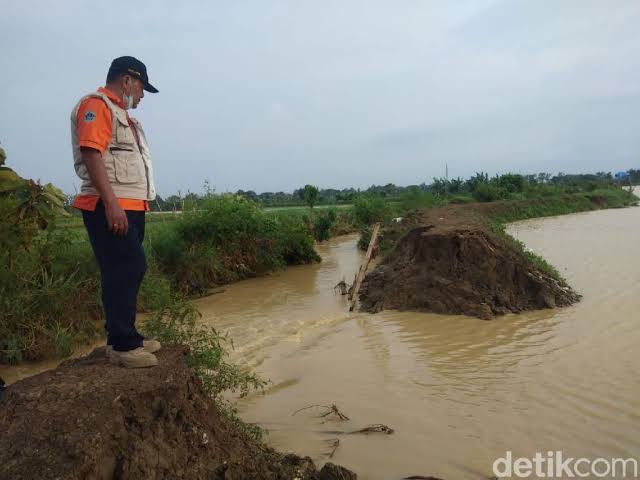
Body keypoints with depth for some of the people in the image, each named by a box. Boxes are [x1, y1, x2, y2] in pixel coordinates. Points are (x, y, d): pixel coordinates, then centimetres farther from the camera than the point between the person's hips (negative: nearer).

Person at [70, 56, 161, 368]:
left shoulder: (119, 112, 24)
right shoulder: (97, 105, -5)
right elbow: (91, 153, -18)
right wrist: (111, 203, -25)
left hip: (130, 206, 10)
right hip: (110, 207, -10)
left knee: (128, 272, 10)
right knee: (124, 271, -11)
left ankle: (124, 337, 18)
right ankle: (122, 346, -5)